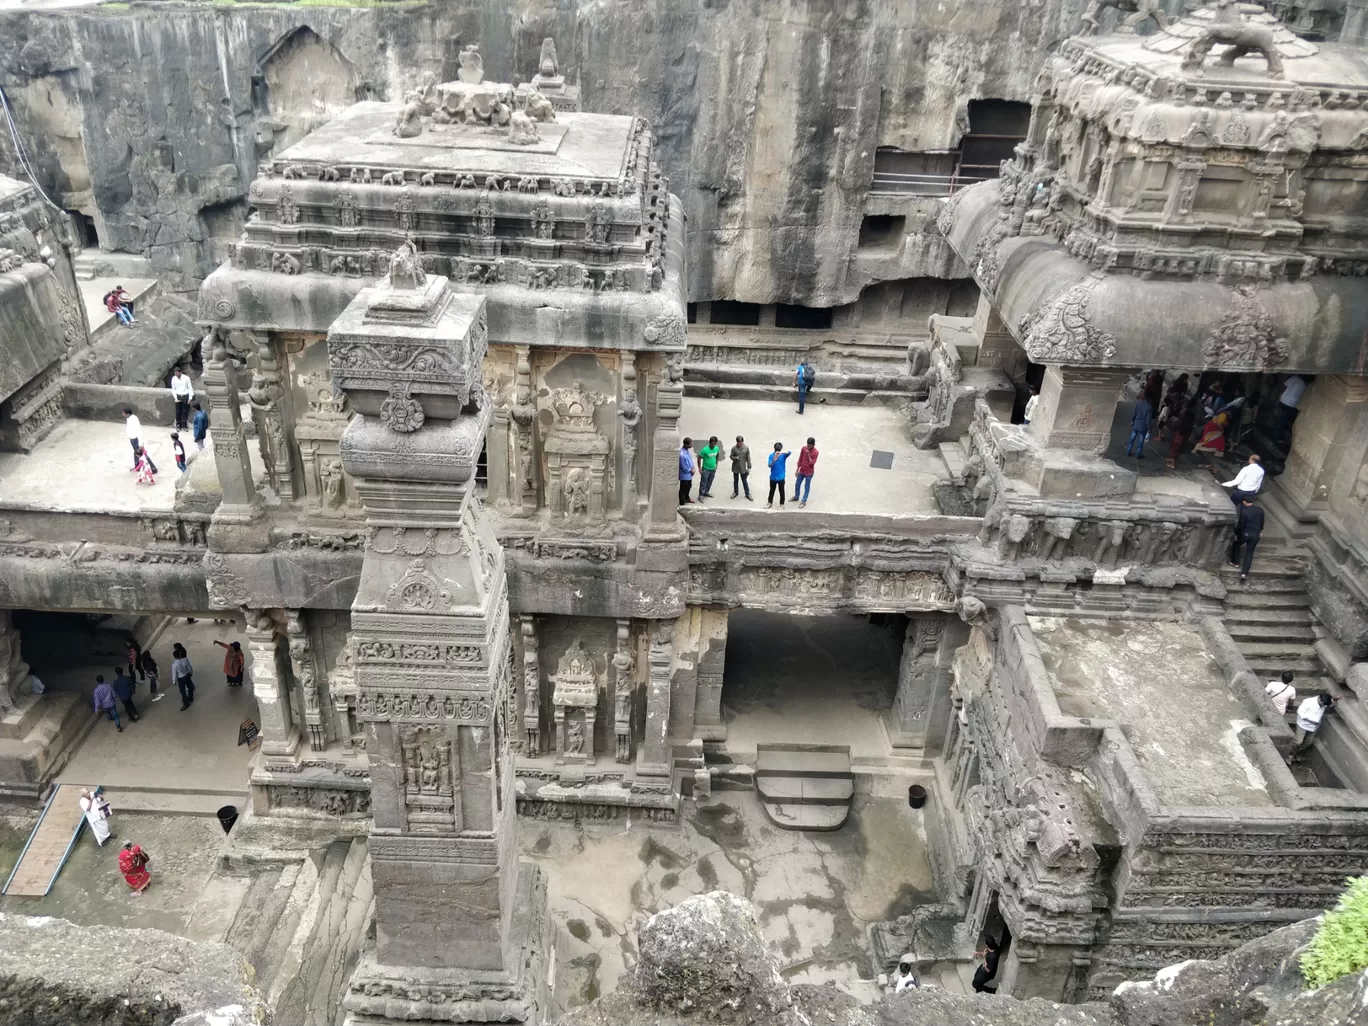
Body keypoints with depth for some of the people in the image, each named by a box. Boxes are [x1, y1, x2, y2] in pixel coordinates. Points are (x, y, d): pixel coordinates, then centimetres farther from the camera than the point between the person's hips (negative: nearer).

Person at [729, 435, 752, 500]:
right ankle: (735, 492, 35)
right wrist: (735, 458, -24)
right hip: (735, 468, 1)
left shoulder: (746, 448, -9)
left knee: (745, 481, 7)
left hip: (743, 468, -1)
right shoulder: (734, 448, -10)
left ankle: (747, 494, 19)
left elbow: (748, 458, -4)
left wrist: (749, 467, -3)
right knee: (735, 480, 17)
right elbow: (731, 456, -2)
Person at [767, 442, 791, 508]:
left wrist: (782, 453, -50)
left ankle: (782, 504, 30)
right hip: (773, 477, 1)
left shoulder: (783, 455, -12)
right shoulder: (771, 455, -10)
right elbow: (769, 465, -18)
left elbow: (790, 453, -33)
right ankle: (770, 503, 37)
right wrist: (774, 460, -38)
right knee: (772, 490, 19)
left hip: (781, 477, -1)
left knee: (781, 491, 12)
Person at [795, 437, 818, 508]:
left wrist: (808, 454, -29)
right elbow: (800, 460, 1)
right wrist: (797, 470, 3)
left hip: (809, 472, -5)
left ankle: (803, 501, 19)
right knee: (797, 484, 18)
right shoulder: (803, 448, -7)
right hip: (802, 471, 5)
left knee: (807, 487, 8)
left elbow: (812, 463, -21)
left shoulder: (815, 452, -19)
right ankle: (796, 497, 40)